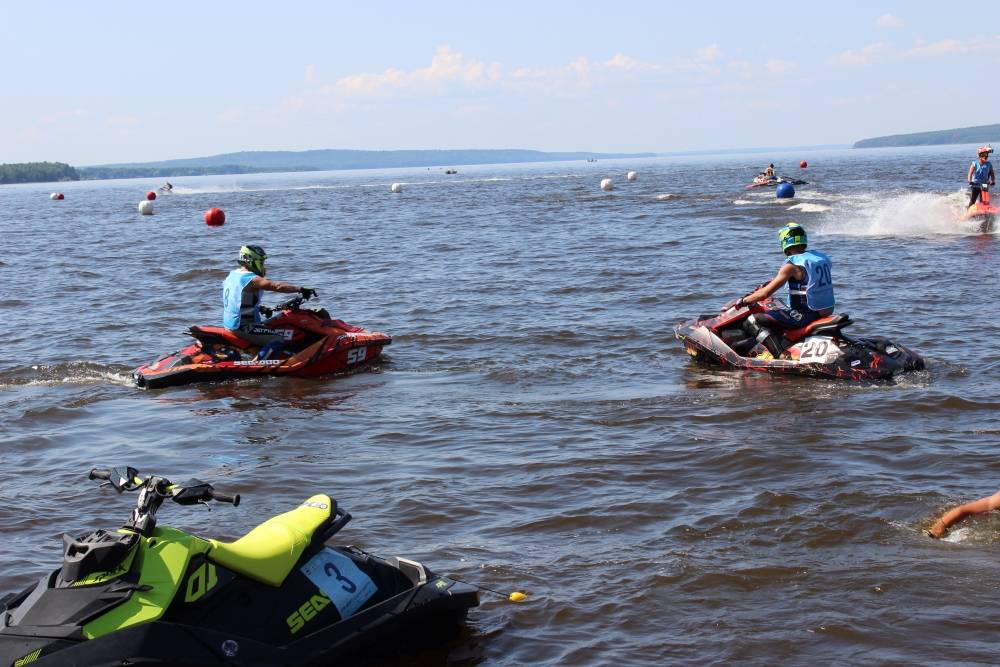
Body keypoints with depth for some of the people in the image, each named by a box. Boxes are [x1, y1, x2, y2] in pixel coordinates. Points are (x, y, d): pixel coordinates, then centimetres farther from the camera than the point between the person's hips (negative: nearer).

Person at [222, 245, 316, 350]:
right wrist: (301, 289, -26)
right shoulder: (251, 279, -17)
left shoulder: (232, 276, 13)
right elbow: (277, 286, -27)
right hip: (243, 328, -10)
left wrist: (260, 308, 23)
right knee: (278, 338, -13)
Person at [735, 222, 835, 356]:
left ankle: (782, 355, -21)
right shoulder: (819, 256, 9)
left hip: (806, 315, -9)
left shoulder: (792, 265, -15)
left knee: (754, 320, -9)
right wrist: (775, 280, 32)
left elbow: (766, 292, -16)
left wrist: (744, 301, -1)